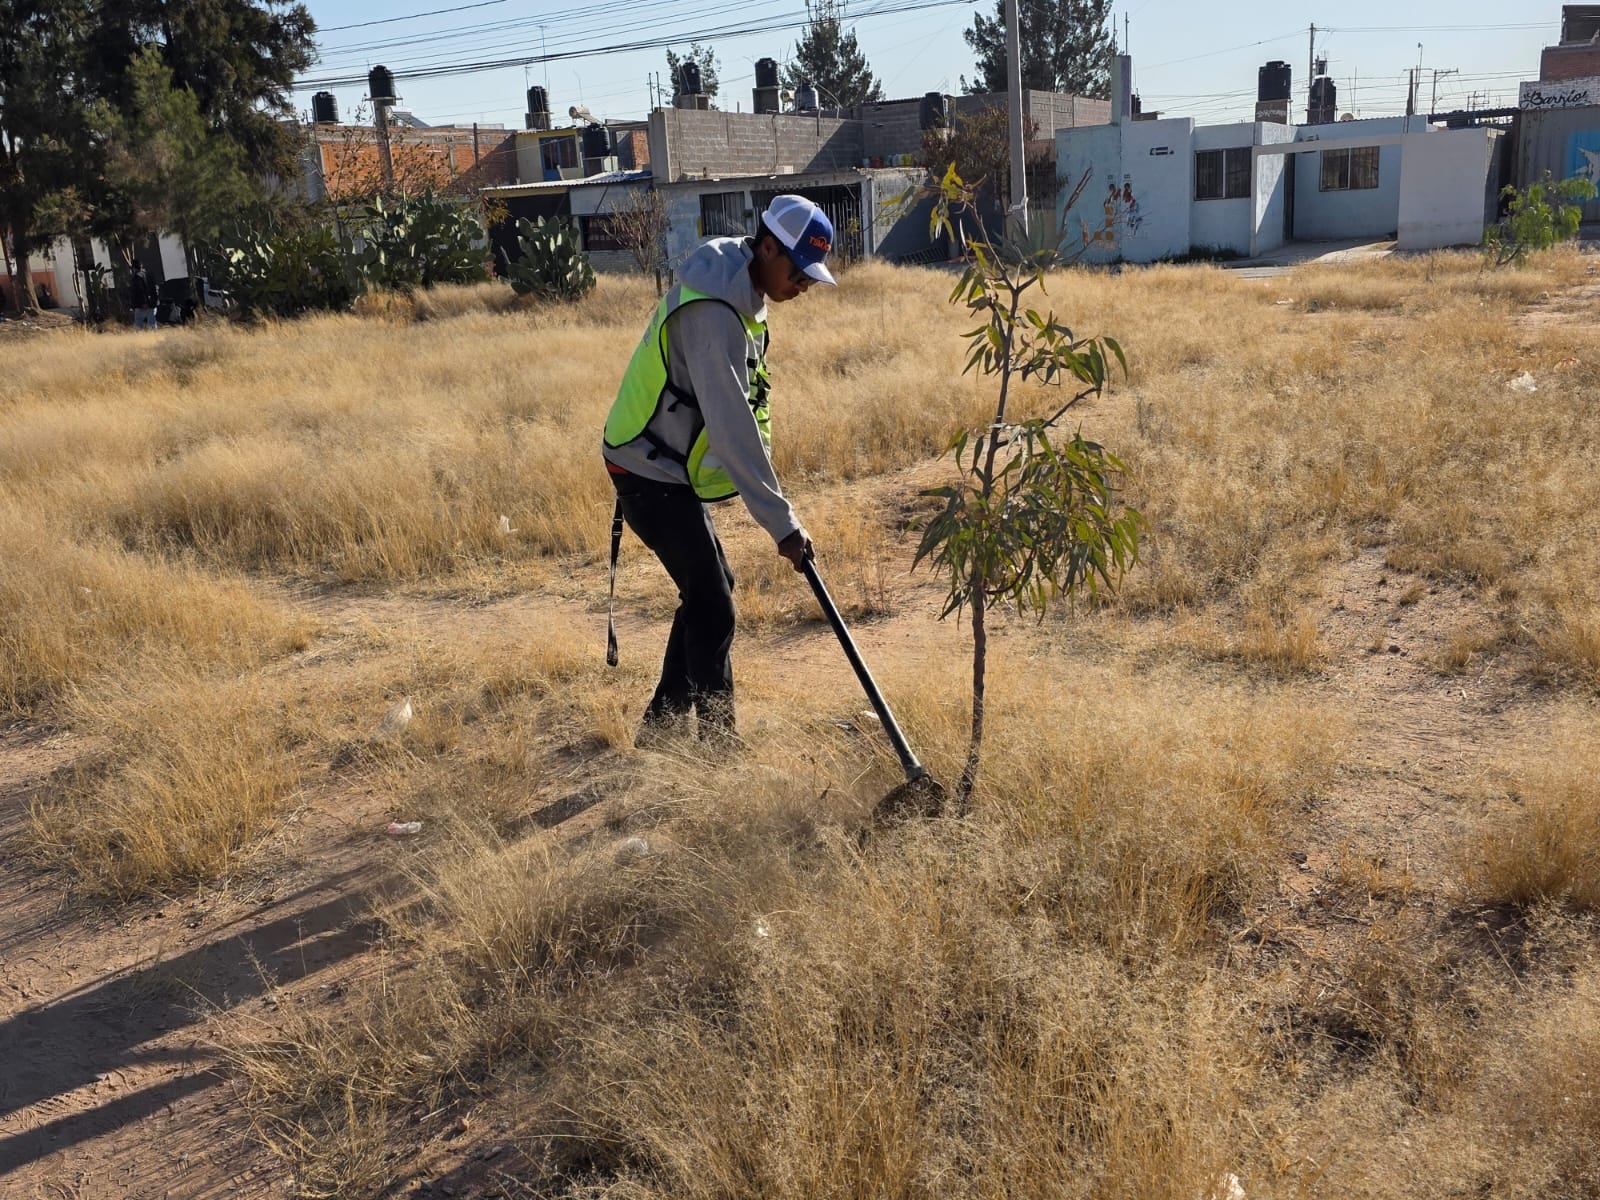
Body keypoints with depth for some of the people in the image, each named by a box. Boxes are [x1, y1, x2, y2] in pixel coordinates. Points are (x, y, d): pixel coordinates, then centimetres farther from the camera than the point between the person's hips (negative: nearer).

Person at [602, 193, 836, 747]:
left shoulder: (738, 289, 6)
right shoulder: (712, 312, -26)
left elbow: (739, 412, 18)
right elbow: (732, 430, -29)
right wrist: (782, 524, -27)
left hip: (665, 468, 10)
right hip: (652, 473, -10)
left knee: (709, 587, 17)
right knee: (712, 609, -10)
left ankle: (663, 725, 27)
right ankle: (717, 743, -1)